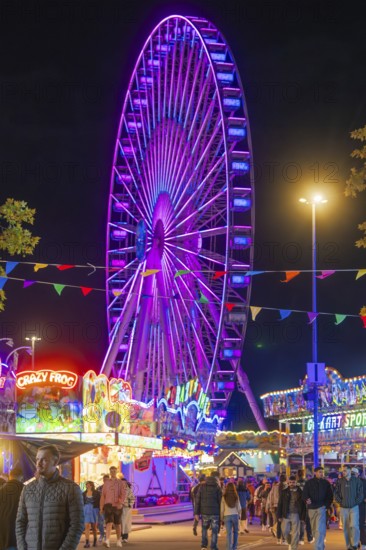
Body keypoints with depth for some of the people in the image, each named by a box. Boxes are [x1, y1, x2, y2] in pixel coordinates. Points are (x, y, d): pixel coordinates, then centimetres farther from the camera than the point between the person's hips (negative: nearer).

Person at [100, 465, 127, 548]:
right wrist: (101, 507, 7)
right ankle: (107, 541, -29)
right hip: (108, 505, 0)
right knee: (109, 523, -16)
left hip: (117, 506, 0)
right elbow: (103, 495, 10)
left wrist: (120, 503, -24)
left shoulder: (121, 483, 3)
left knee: (117, 524, 11)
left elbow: (123, 494, -8)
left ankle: (118, 540, 27)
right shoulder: (106, 483, 9)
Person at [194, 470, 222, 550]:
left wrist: (196, 513, 3)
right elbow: (220, 501, -6)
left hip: (204, 512, 3)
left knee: (204, 528, 21)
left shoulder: (202, 486, 4)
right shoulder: (217, 488, -5)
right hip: (215, 513, -3)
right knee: (214, 530, 6)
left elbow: (197, 500, 2)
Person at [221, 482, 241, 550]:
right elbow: (239, 508, 3)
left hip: (227, 516, -1)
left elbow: (222, 509, 0)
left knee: (229, 532, 0)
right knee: (235, 531, 15)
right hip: (235, 515, 1)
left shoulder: (224, 497, -2)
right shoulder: (236, 497, 0)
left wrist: (221, 518, 10)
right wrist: (239, 515, 18)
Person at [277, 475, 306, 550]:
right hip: (286, 515, 1)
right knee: (285, 531, 0)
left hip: (296, 515, -1)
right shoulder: (284, 492, 7)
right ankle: (290, 543, 27)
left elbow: (303, 505, 4)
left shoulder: (300, 492, 4)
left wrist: (303, 517, -3)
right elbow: (280, 504, 6)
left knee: (295, 533, -2)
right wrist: (279, 516, -1)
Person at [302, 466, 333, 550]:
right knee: (314, 529, 9)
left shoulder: (326, 483, 7)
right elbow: (304, 494, 2)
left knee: (319, 529, -15)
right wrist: (306, 500, -19)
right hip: (311, 508, 2)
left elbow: (330, 496, 8)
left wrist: (327, 505, -4)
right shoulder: (309, 483, 7)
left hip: (321, 508, -2)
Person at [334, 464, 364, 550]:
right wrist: (340, 501, -3)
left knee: (354, 526, -15)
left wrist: (357, 501, -7)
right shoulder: (340, 481, 4)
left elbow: (361, 493, 1)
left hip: (354, 507, -2)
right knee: (346, 528, 4)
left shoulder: (356, 480, 0)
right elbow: (336, 492, 7)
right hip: (343, 508, 2)